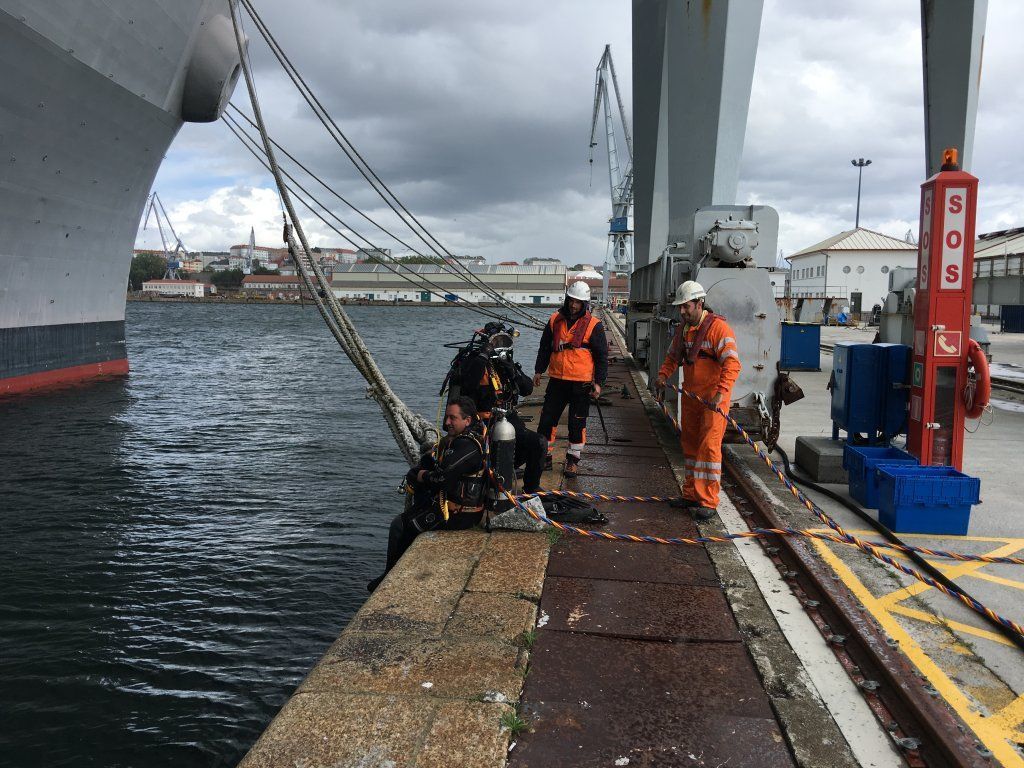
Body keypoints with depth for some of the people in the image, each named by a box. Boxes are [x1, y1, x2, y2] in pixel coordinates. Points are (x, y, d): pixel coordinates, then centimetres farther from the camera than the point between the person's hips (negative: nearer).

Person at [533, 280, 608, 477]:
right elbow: (545, 347, 16)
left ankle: (573, 460, 18)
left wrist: (599, 382, -7)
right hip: (557, 380, 3)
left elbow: (602, 356, -2)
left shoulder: (594, 325, -5)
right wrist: (539, 370, 15)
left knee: (577, 423, 6)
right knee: (547, 418, 6)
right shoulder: (555, 320, 5)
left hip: (581, 383, -3)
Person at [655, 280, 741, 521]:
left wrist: (721, 392, -36)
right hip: (690, 395, 8)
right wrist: (663, 374, 5)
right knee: (690, 444, 14)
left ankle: (708, 502, -2)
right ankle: (692, 495, 27)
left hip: (713, 398, -8)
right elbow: (673, 356, 23)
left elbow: (732, 363, -25)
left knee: (709, 447, -9)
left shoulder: (718, 327, -17)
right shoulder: (683, 329, 8)